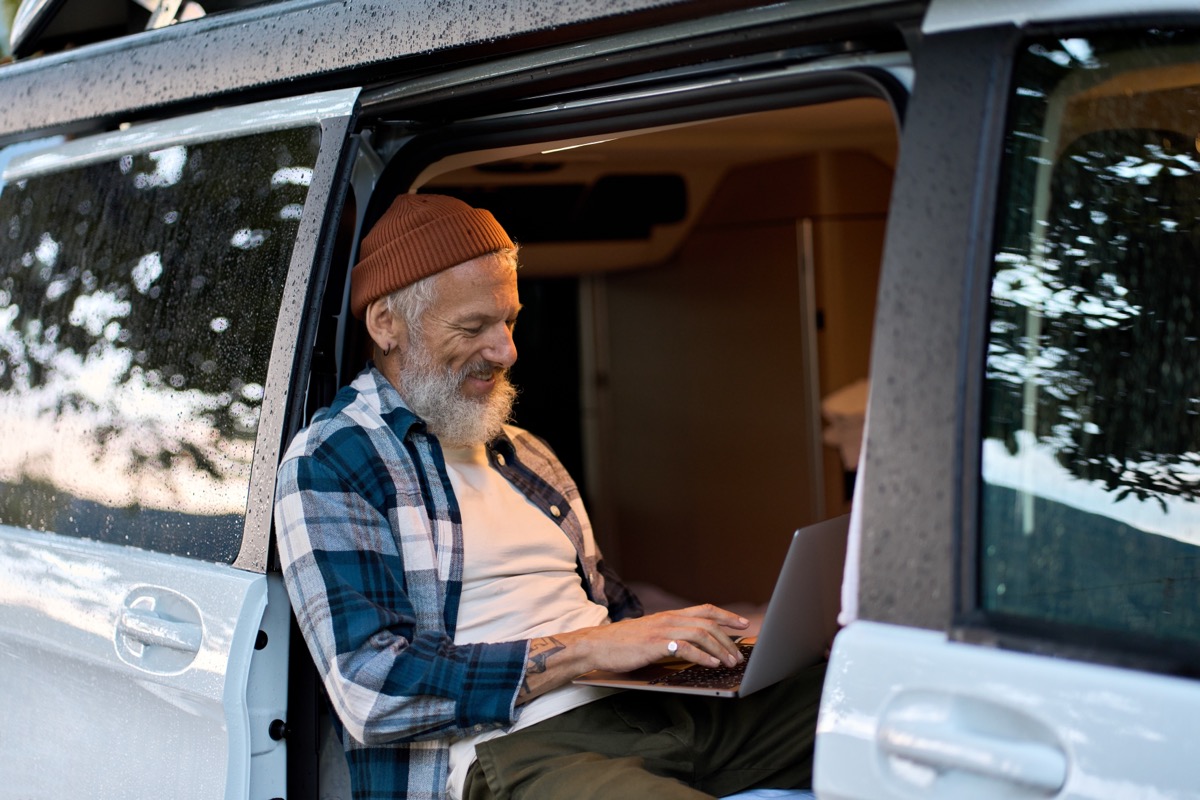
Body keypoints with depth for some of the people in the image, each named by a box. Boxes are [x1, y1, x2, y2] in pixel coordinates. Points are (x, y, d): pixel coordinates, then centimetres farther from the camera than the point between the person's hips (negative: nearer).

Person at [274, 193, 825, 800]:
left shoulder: (526, 454, 24)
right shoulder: (328, 465, -1)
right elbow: (371, 691, -13)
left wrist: (686, 639, 5)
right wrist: (585, 650, -15)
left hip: (642, 707, 8)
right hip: (508, 751, -7)